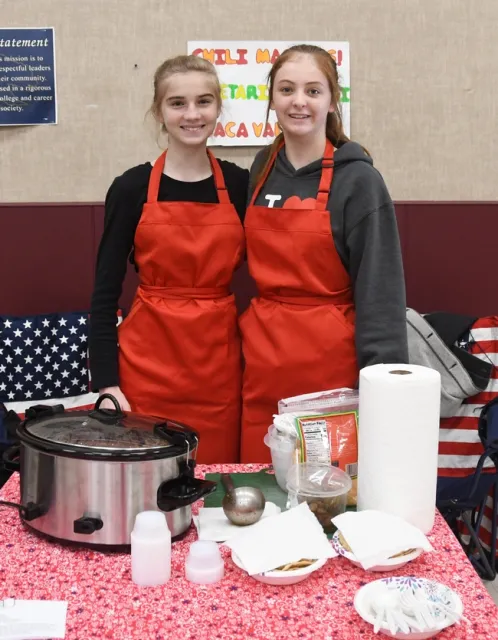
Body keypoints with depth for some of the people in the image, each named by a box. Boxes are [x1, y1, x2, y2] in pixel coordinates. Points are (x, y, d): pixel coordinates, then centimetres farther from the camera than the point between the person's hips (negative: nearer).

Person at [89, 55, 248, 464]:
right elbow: (105, 291, -1)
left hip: (220, 364, 2)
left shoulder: (240, 184, 3)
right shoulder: (132, 187, -2)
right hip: (148, 363, -1)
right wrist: (106, 382, -7)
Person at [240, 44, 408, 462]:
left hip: (330, 363, -5)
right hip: (263, 364, 5)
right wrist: (254, 335, 9)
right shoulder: (263, 168, 8)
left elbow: (380, 290, -10)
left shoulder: (357, 179, -8)